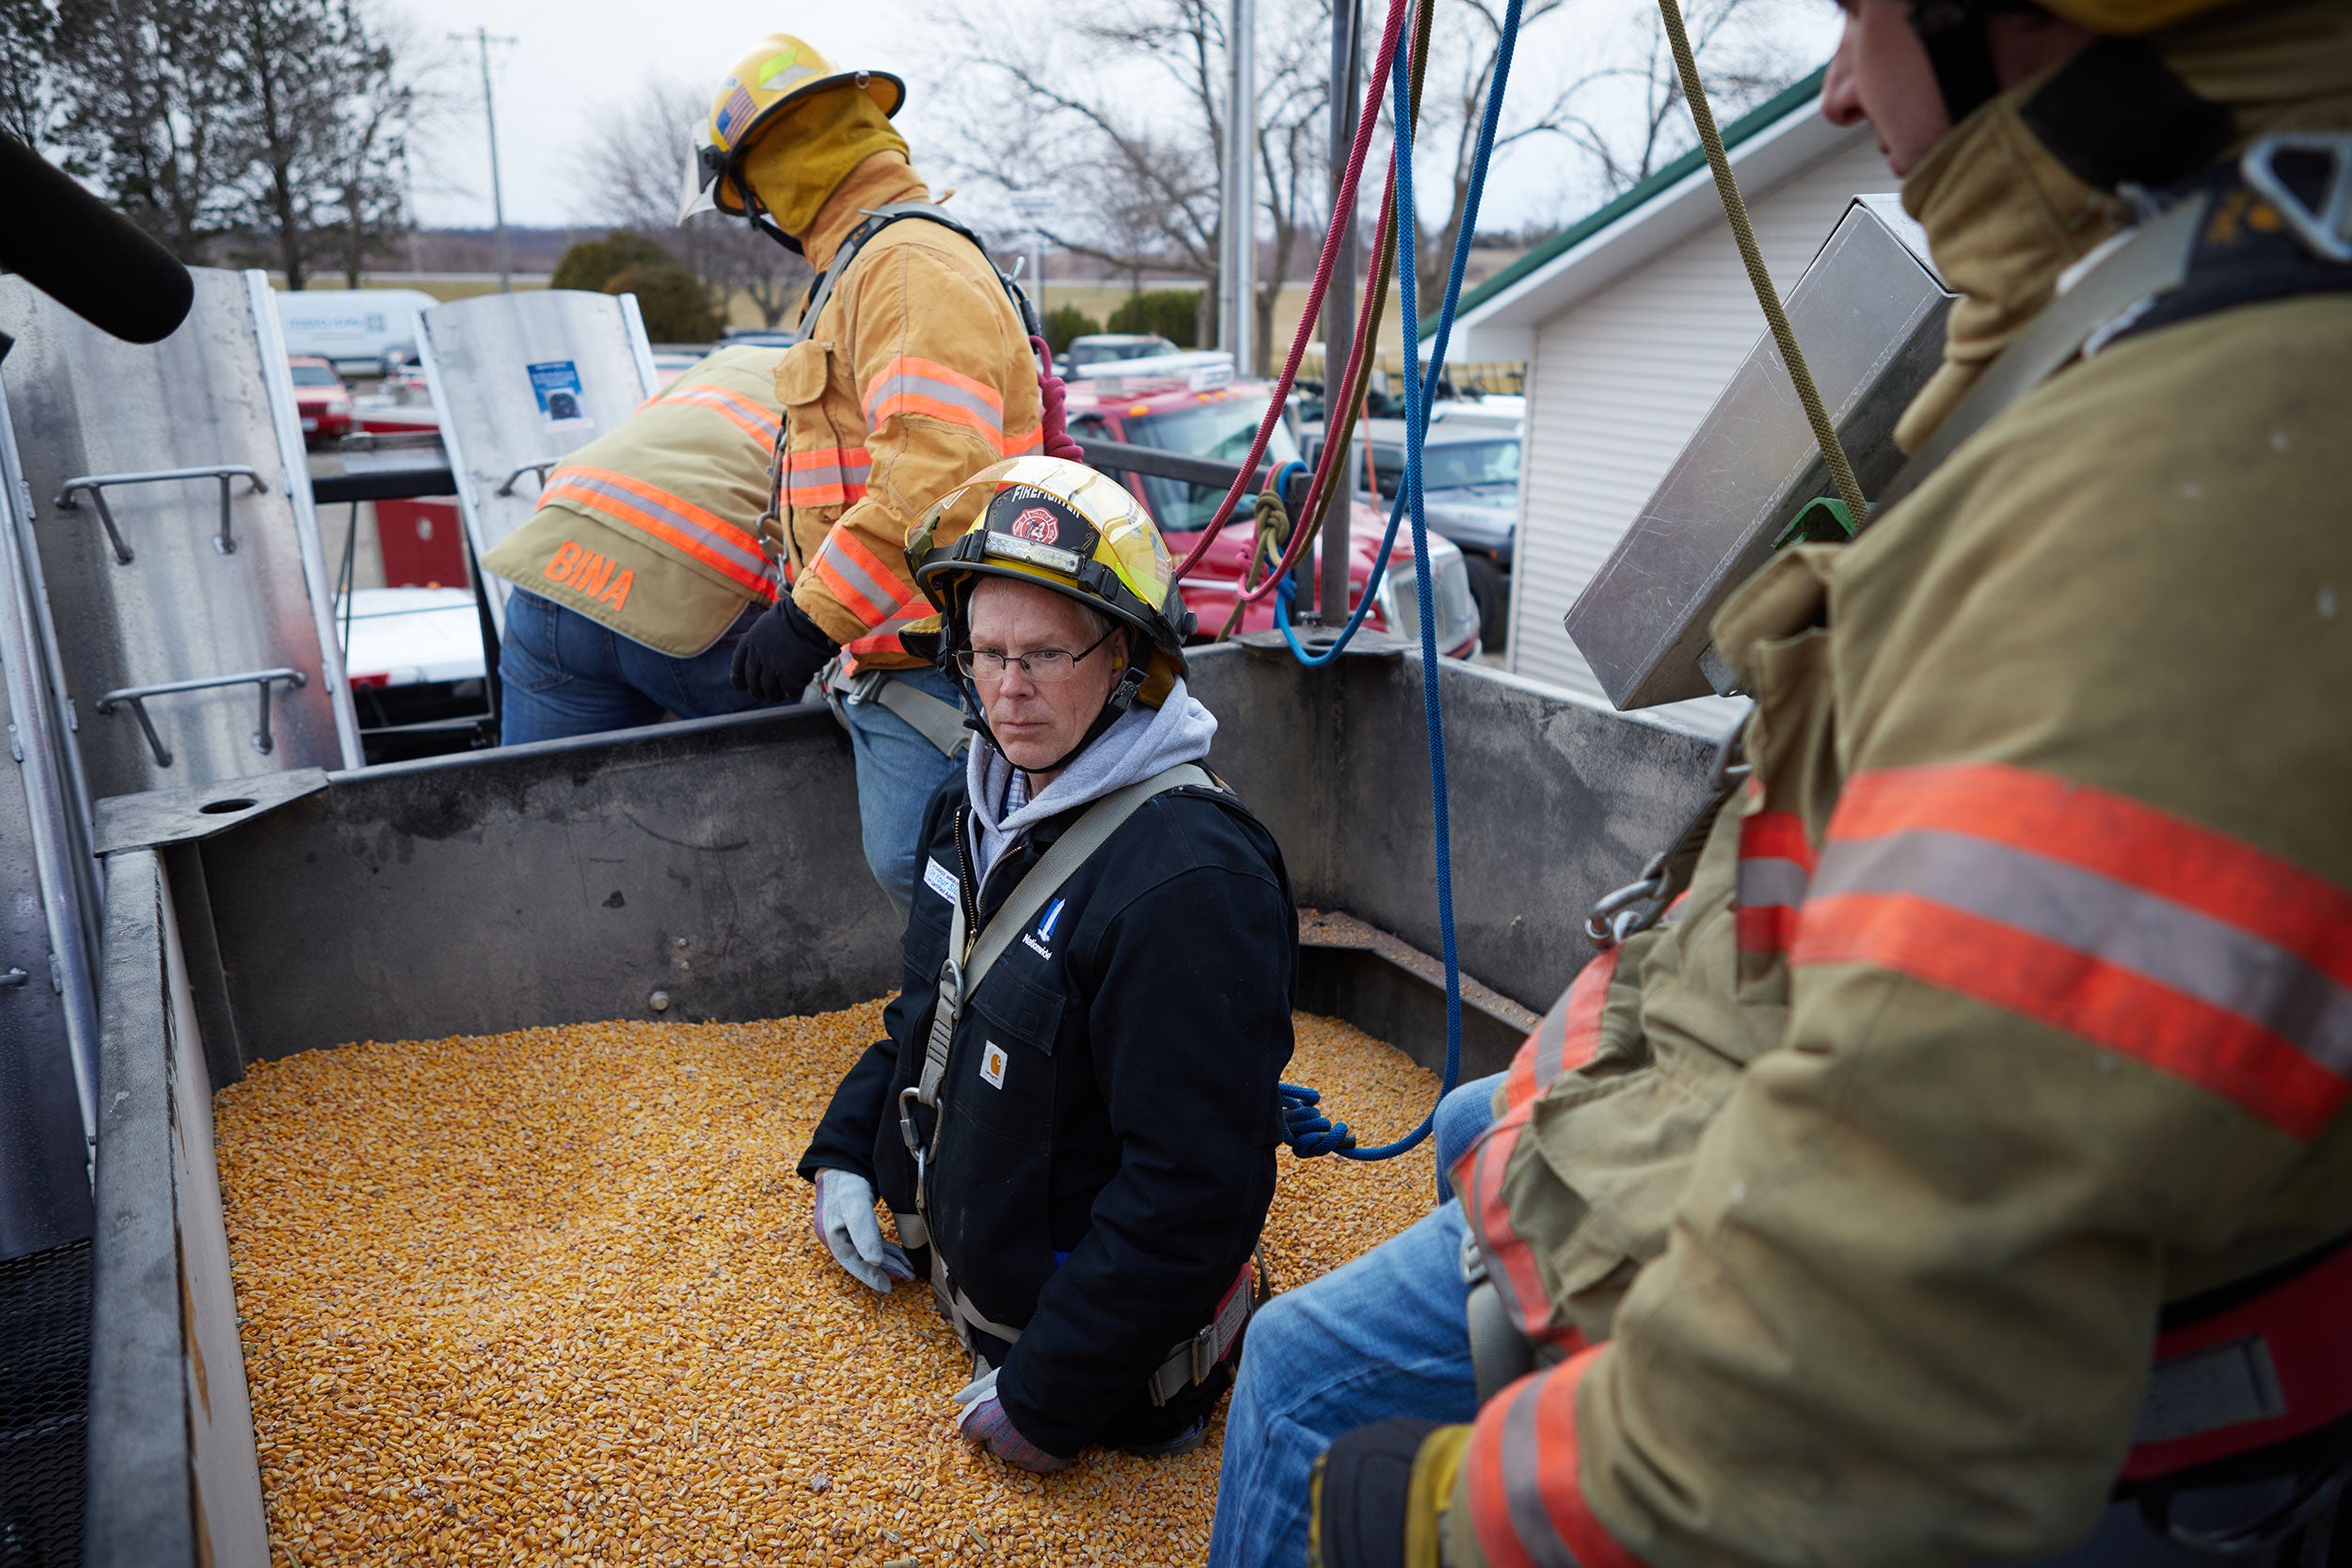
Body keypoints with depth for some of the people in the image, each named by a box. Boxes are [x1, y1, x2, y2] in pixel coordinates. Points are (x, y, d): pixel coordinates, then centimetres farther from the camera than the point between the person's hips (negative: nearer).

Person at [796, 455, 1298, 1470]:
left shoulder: (1191, 881, -31)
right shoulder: (981, 805, -1)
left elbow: (1192, 1190, -29)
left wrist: (1046, 1399, -23)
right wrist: (845, 1150, 7)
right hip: (956, 1255, 8)